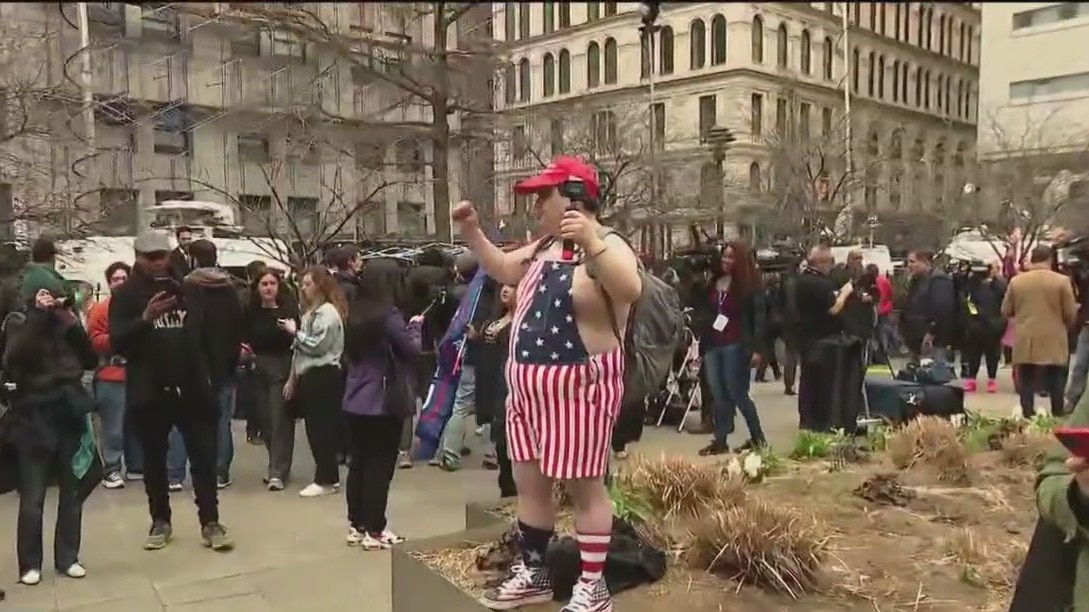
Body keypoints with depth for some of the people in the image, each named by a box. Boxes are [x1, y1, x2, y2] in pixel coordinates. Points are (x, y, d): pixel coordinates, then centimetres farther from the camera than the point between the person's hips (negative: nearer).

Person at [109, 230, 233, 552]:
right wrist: (145, 318, -26)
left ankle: (210, 523, 8)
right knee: (154, 460, 12)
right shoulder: (125, 295, -1)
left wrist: (212, 378, 2)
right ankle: (160, 522, 26)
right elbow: (117, 343, -11)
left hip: (192, 388, 1)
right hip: (149, 392, -1)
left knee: (204, 457, 1)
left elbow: (207, 337, 6)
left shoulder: (190, 290, 6)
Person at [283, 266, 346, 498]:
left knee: (322, 427, -5)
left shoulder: (327, 312, -12)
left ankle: (326, 479, 2)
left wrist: (294, 332, -9)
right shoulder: (312, 311, 20)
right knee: (315, 428, 12)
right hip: (310, 375, 10)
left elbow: (318, 346, -19)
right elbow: (300, 348, 19)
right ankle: (327, 476, 19)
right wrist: (293, 378, 16)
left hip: (323, 376, -10)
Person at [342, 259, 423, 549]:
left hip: (356, 402, 7)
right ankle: (374, 530, 6)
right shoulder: (389, 315, -16)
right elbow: (412, 350, -10)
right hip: (384, 403, -7)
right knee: (380, 466, 1)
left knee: (358, 462, 12)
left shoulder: (355, 314, 6)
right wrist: (414, 327, 8)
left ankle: (356, 525, 20)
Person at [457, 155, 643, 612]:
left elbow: (631, 290, -32)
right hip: (529, 382, 9)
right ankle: (533, 572, 30)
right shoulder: (544, 246, 11)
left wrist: (591, 243, -43)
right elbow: (503, 271, 26)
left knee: (583, 484, 1)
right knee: (528, 481, 15)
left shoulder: (607, 246, -13)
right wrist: (472, 231, 14)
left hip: (577, 384, -8)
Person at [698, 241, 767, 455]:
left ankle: (758, 438, 12)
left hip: (735, 345, -6)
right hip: (713, 344, 6)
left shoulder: (750, 284, -3)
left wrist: (757, 348, -15)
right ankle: (720, 441, 11)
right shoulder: (716, 281, 13)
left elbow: (759, 316, -7)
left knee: (737, 393, -2)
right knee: (719, 395, 6)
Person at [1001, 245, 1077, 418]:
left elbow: (1006, 311, 6)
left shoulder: (1016, 281, -1)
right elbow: (1071, 315, -4)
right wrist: (1063, 324, 18)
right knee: (1055, 383, 8)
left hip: (1025, 343, 1)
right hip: (1053, 342, -1)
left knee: (1027, 383, 6)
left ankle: (1027, 417, 5)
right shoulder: (1062, 281, -6)